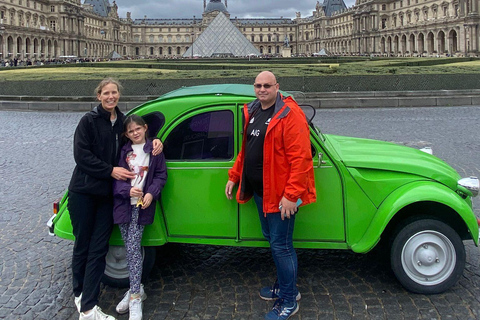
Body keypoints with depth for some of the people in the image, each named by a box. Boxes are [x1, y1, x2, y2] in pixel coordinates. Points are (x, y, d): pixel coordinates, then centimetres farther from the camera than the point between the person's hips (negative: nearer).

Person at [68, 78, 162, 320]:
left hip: (107, 195, 4)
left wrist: (155, 140, 3)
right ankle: (80, 294, 25)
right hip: (83, 193, -4)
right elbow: (81, 155, -12)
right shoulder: (89, 120, -6)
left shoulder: (122, 121, 9)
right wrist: (111, 170, -16)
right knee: (82, 245, 7)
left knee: (98, 249, 0)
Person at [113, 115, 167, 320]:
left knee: (133, 248, -11)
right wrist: (127, 190, -16)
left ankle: (135, 297, -8)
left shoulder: (154, 150, 3)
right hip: (123, 204, 3)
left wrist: (151, 194, -13)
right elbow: (115, 177, 3)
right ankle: (136, 288, 20)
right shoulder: (123, 151, 7)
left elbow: (161, 175, 3)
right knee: (130, 248, 6)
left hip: (142, 206, -3)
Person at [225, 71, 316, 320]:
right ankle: (284, 286, 38)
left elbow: (300, 159, -22)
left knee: (281, 245, -1)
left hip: (280, 194, -8)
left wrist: (291, 195, -26)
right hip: (259, 190, 9)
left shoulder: (290, 115, -17)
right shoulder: (252, 112, 10)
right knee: (272, 239, 20)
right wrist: (233, 177, 17)